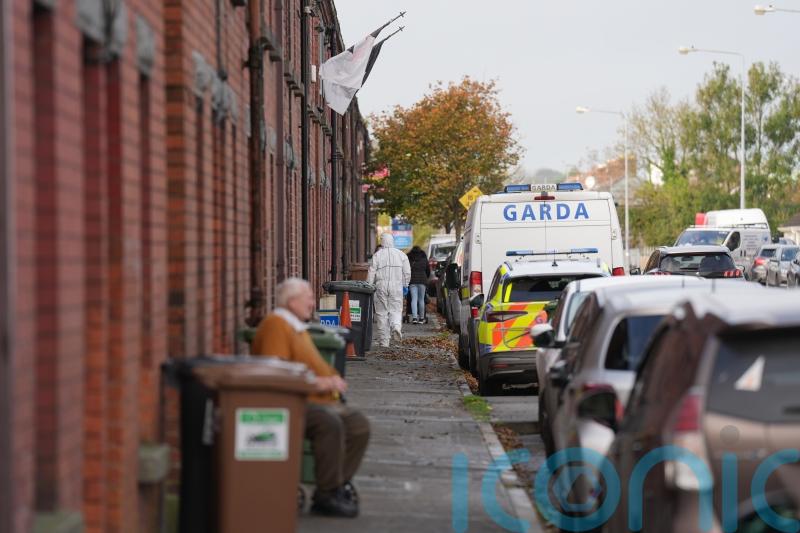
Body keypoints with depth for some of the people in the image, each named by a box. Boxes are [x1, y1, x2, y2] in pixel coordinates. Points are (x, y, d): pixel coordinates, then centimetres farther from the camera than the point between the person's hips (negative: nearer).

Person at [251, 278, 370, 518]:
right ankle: (329, 495, -24)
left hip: (316, 400, 10)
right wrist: (320, 383, -19)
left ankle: (338, 486, -5)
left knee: (359, 424, -8)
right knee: (329, 423, -33)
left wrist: (331, 379, 11)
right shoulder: (276, 325, -10)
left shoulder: (298, 327, 24)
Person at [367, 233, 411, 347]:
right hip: (396, 286, 1)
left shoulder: (377, 255, 0)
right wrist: (405, 285, 17)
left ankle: (383, 340, 5)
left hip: (381, 286, -1)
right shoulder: (401, 254, 6)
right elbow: (407, 272, 7)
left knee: (381, 313, 5)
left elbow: (371, 273, -2)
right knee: (395, 310, 6)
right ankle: (396, 327, -26)